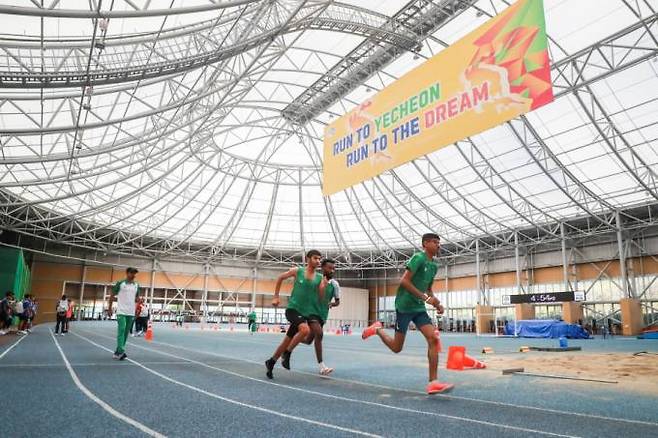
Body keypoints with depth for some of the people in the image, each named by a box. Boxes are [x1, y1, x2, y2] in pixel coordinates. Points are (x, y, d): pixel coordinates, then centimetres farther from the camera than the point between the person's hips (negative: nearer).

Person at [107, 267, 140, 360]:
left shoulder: (136, 285, 10)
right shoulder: (120, 283, -4)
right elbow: (112, 296, 2)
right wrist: (109, 308, -1)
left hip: (131, 313, 5)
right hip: (121, 312, -5)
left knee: (126, 332, 8)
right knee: (121, 330, -15)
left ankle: (117, 352, 19)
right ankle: (121, 352, -17)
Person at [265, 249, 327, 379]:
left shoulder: (320, 278, 2)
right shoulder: (297, 271, -4)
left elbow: (321, 298, 5)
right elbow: (280, 278, 10)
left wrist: (323, 287, -15)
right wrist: (276, 297, 7)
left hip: (305, 313, 4)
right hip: (292, 308, -4)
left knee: (287, 341, 11)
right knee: (305, 330, -30)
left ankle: (271, 362, 32)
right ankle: (287, 353, -9)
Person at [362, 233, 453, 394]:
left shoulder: (434, 265, 12)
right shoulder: (418, 258, -13)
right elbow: (404, 281, -21)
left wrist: (437, 304, 6)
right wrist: (424, 297, -23)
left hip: (419, 308, 7)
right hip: (404, 306, -7)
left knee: (433, 338, -12)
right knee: (396, 348, 2)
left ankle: (433, 382, -10)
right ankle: (377, 329, 30)